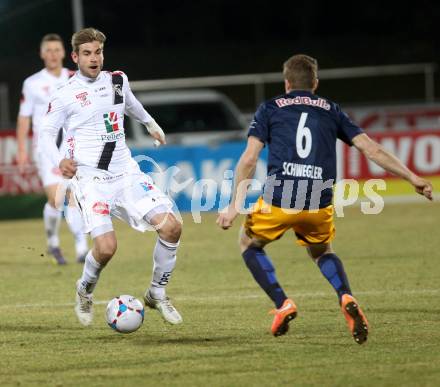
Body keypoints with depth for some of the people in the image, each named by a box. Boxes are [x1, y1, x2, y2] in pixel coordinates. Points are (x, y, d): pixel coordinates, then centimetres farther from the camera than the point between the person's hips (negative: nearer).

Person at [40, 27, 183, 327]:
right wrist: (59, 161, -17)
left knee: (171, 226, -13)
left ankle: (157, 294, 8)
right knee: (106, 247, -23)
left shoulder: (118, 80, 10)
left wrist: (151, 123, 48)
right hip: (90, 177, -5)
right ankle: (85, 292, 11)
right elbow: (46, 133, 2)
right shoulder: (65, 96, -4)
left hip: (125, 172, 5)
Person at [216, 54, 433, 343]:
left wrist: (235, 206, 3)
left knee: (249, 244, 26)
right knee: (322, 252, 30)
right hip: (319, 204, 2)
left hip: (278, 200, -2)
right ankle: (347, 299, 1)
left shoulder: (270, 109, 14)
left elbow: (249, 159, 2)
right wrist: (413, 178, 16)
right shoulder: (331, 110, 19)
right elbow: (372, 149, 12)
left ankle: (282, 305, 7)